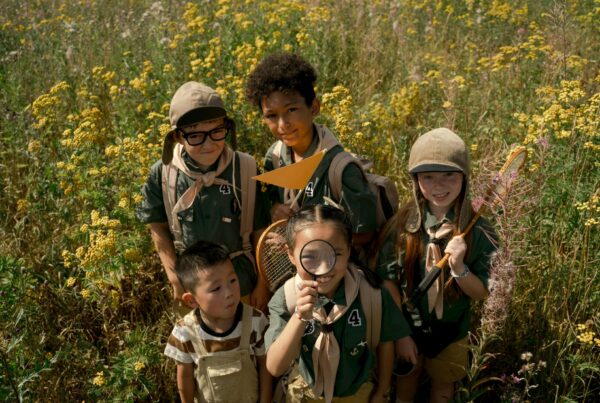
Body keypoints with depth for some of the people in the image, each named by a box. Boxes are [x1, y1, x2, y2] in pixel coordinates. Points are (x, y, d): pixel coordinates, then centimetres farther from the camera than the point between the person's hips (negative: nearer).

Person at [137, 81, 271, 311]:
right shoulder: (162, 174, -16)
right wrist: (175, 278, -4)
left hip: (241, 283, -1)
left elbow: (261, 232, -8)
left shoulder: (245, 170, -18)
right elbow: (158, 228, -1)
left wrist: (263, 284, -3)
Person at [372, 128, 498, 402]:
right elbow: (388, 281, -10)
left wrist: (459, 267, -30)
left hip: (451, 331, 0)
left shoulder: (478, 231, -18)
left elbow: (481, 293, -12)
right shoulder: (402, 225, -18)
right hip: (407, 328, 0)